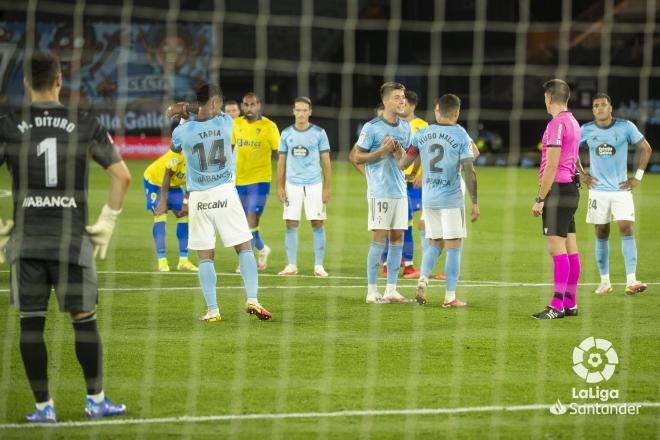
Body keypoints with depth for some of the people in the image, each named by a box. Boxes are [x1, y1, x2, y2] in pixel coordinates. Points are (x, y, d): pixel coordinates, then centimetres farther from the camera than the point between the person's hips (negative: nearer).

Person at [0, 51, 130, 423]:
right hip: (72, 239, 0)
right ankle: (96, 400, 15)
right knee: (84, 320, 9)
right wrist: (106, 224, 7)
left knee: (31, 324, 6)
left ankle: (44, 406, 8)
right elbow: (122, 176, 0)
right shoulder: (87, 125, 0)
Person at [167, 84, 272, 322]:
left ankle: (212, 310, 1)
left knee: (205, 257, 5)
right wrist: (187, 108, 16)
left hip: (199, 198, 0)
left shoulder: (182, 131, -5)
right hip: (225, 194, 0)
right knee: (245, 248, 7)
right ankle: (252, 300, -5)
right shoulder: (225, 123, -4)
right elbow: (216, 114, 21)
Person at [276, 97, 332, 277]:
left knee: (317, 224, -2)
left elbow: (325, 161, 3)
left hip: (314, 184, -2)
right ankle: (292, 265, 8)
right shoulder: (286, 133, 7)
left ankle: (319, 266, 3)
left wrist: (327, 187, -2)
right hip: (292, 184, 2)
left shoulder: (319, 133, 1)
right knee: (291, 224, 1)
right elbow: (282, 161, 11)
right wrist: (280, 186, 4)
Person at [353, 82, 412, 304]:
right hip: (380, 192, -6)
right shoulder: (372, 127, -8)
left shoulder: (405, 127, 11)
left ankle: (391, 290, 11)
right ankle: (372, 292, -2)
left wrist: (399, 152, -5)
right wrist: (382, 151, -17)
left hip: (400, 191, 7)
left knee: (397, 239, 5)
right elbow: (358, 157, -5)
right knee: (380, 239, -7)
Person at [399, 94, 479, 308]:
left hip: (428, 199, 4)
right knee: (453, 246, 3)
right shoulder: (461, 136, -7)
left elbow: (403, 164, 3)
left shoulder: (422, 134, 3)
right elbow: (469, 171, -11)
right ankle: (450, 297, 2)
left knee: (435, 243, 18)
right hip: (452, 199, -4)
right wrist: (474, 202, -6)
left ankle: (423, 280, -4)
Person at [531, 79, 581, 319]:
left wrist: (540, 199, -14)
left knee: (557, 247, -10)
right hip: (571, 189, 10)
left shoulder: (557, 124, -14)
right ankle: (570, 303, 14)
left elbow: (551, 166, -17)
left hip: (557, 190, -10)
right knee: (570, 248, 10)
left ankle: (557, 306, -12)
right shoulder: (573, 122, 16)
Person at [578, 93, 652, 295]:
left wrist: (638, 176, 0)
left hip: (621, 188, -2)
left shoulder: (625, 127, -4)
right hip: (598, 190, 2)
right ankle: (604, 281, 9)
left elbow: (646, 149, 5)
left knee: (626, 229, -12)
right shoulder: (586, 130, 0)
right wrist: (582, 174, 8)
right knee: (601, 234, 3)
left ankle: (631, 281, -16)